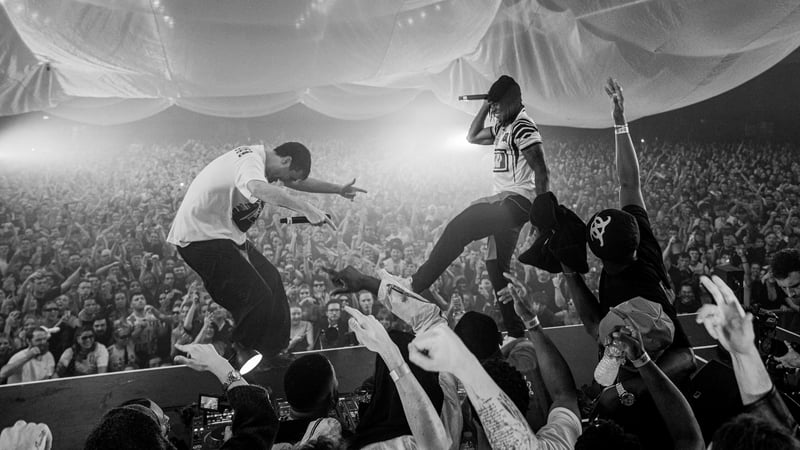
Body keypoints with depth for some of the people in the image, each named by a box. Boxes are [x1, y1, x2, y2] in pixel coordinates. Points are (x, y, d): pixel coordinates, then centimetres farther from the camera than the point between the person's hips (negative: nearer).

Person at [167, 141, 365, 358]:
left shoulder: (260, 155, 9)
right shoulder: (251, 161, -23)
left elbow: (298, 181, 23)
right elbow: (259, 189, -48)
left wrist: (338, 189, 25)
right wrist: (306, 208, -50)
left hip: (224, 232, 11)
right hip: (200, 237, -11)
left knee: (269, 279, 13)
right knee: (256, 298, -14)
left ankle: (275, 352, 24)